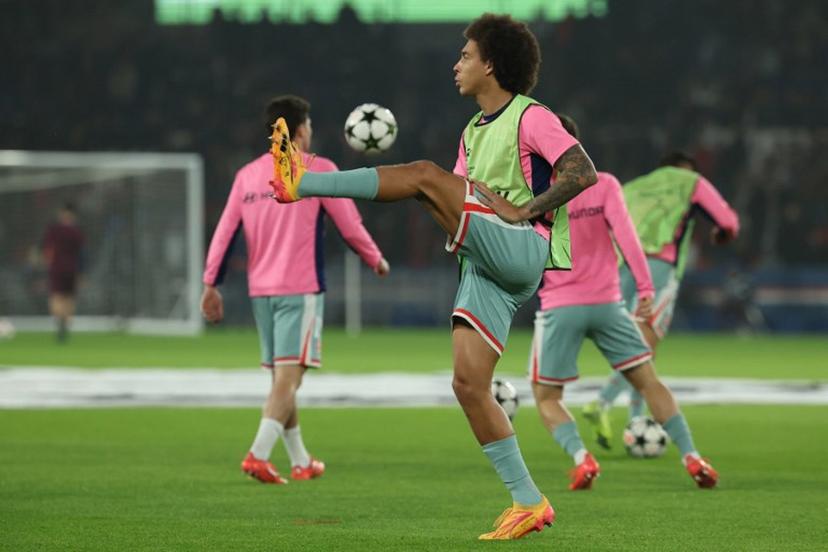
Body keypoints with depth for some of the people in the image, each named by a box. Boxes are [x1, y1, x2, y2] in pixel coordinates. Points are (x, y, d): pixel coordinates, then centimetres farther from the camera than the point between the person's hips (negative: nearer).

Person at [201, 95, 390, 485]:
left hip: (260, 289, 6)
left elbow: (225, 232, 6)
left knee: (281, 378, 14)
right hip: (300, 289, -6)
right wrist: (377, 261, 15)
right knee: (288, 376, -10)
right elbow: (350, 227, -1)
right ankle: (258, 455, -25)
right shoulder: (318, 170, -4)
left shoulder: (247, 175, 9)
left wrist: (211, 284, 10)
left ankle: (301, 462, 23)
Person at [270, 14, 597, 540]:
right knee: (468, 385, -2)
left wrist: (525, 210, -18)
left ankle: (301, 182, -15)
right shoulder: (473, 132, 26)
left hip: (524, 249, -9)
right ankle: (529, 503, 1)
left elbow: (583, 172, -13)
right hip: (486, 267, 9)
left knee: (426, 174, -20)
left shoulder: (531, 117, -2)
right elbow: (461, 198, 24)